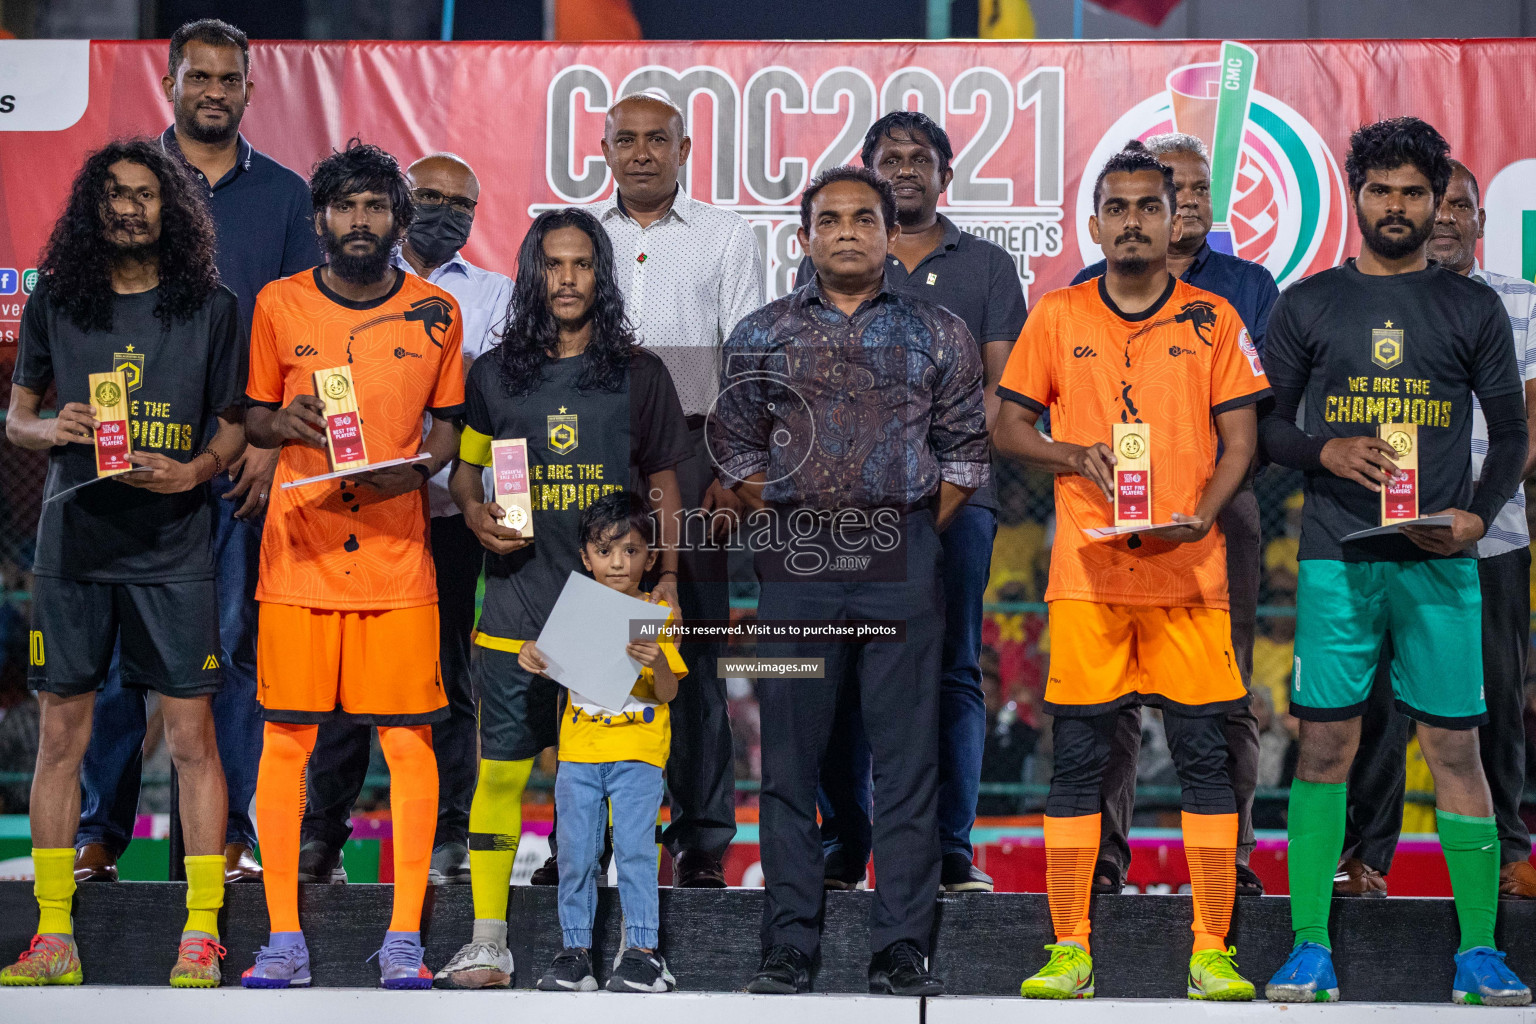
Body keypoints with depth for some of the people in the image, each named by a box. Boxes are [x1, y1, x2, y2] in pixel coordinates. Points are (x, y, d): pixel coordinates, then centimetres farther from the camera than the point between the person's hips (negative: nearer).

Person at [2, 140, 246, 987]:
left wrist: (192, 471, -12)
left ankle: (201, 936, 4)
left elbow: (234, 426, 7)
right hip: (72, 543, 2)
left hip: (172, 549, -1)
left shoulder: (210, 307, 4)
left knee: (192, 736, -2)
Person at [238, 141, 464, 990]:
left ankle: (404, 939, 7)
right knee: (284, 738, 0)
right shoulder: (278, 305, 5)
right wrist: (283, 424, -9)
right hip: (299, 551, 0)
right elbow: (252, 417, 14)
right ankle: (284, 939, 8)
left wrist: (419, 466, -9)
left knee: (408, 740, -1)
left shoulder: (435, 313, 5)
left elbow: (448, 426, 11)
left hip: (397, 552, 0)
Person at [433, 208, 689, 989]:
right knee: (500, 768, -1)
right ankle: (487, 944, 5)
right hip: (517, 600, 1)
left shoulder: (639, 374, 9)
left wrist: (667, 578, 3)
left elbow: (663, 485, 12)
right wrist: (474, 512, -5)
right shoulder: (494, 373, 10)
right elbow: (463, 468, 17)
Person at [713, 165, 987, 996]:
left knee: (906, 758, 0)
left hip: (902, 561, 0)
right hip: (797, 562, 1)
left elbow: (964, 451, 9)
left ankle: (900, 950, 5)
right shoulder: (761, 335, 11)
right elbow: (734, 446, 13)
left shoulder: (938, 335, 9)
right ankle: (789, 948, 8)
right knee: (790, 759, 2)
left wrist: (914, 534, 1)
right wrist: (789, 522, 3)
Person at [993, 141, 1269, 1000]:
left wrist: (1201, 516, -12)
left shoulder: (1213, 320, 7)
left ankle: (1213, 952, 4)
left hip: (1190, 570, 0)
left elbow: (1240, 439, 5)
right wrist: (1077, 457, -8)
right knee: (1078, 758, 1)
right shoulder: (1058, 317, 8)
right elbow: (1010, 426, 11)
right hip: (1087, 573, 0)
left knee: (1205, 754, -1)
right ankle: (1070, 950, 7)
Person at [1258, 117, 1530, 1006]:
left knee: (1456, 747, 0)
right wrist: (1327, 451, -10)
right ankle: (1310, 949, 4)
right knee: (1326, 744, -1)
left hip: (1441, 561, 0)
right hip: (1336, 558, 0)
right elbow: (1266, 425, 10)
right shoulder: (1308, 305, 9)